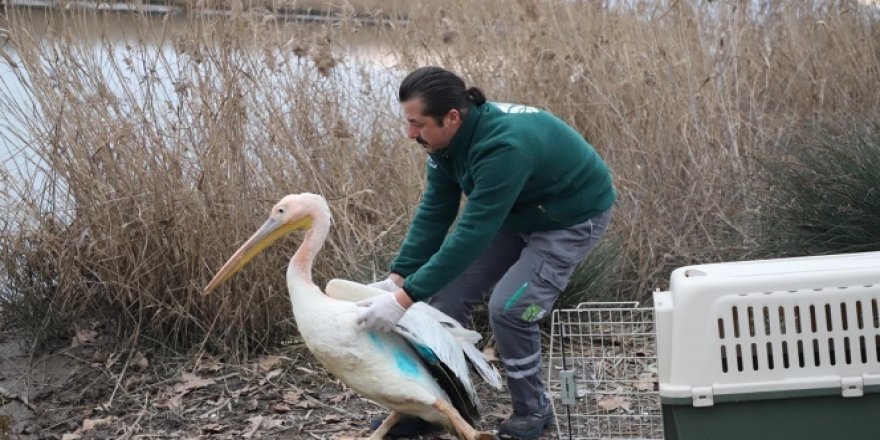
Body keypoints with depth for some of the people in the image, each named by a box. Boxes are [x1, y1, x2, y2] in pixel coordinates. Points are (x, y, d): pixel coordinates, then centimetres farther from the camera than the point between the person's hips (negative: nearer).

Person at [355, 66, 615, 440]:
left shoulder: (504, 147, -39)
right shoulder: (448, 137, -14)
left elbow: (472, 234, -39)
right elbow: (434, 212, -7)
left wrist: (405, 298, -39)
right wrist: (397, 278, -17)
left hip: (573, 217, -8)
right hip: (515, 212, 8)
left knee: (508, 307, -20)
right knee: (449, 291, -1)